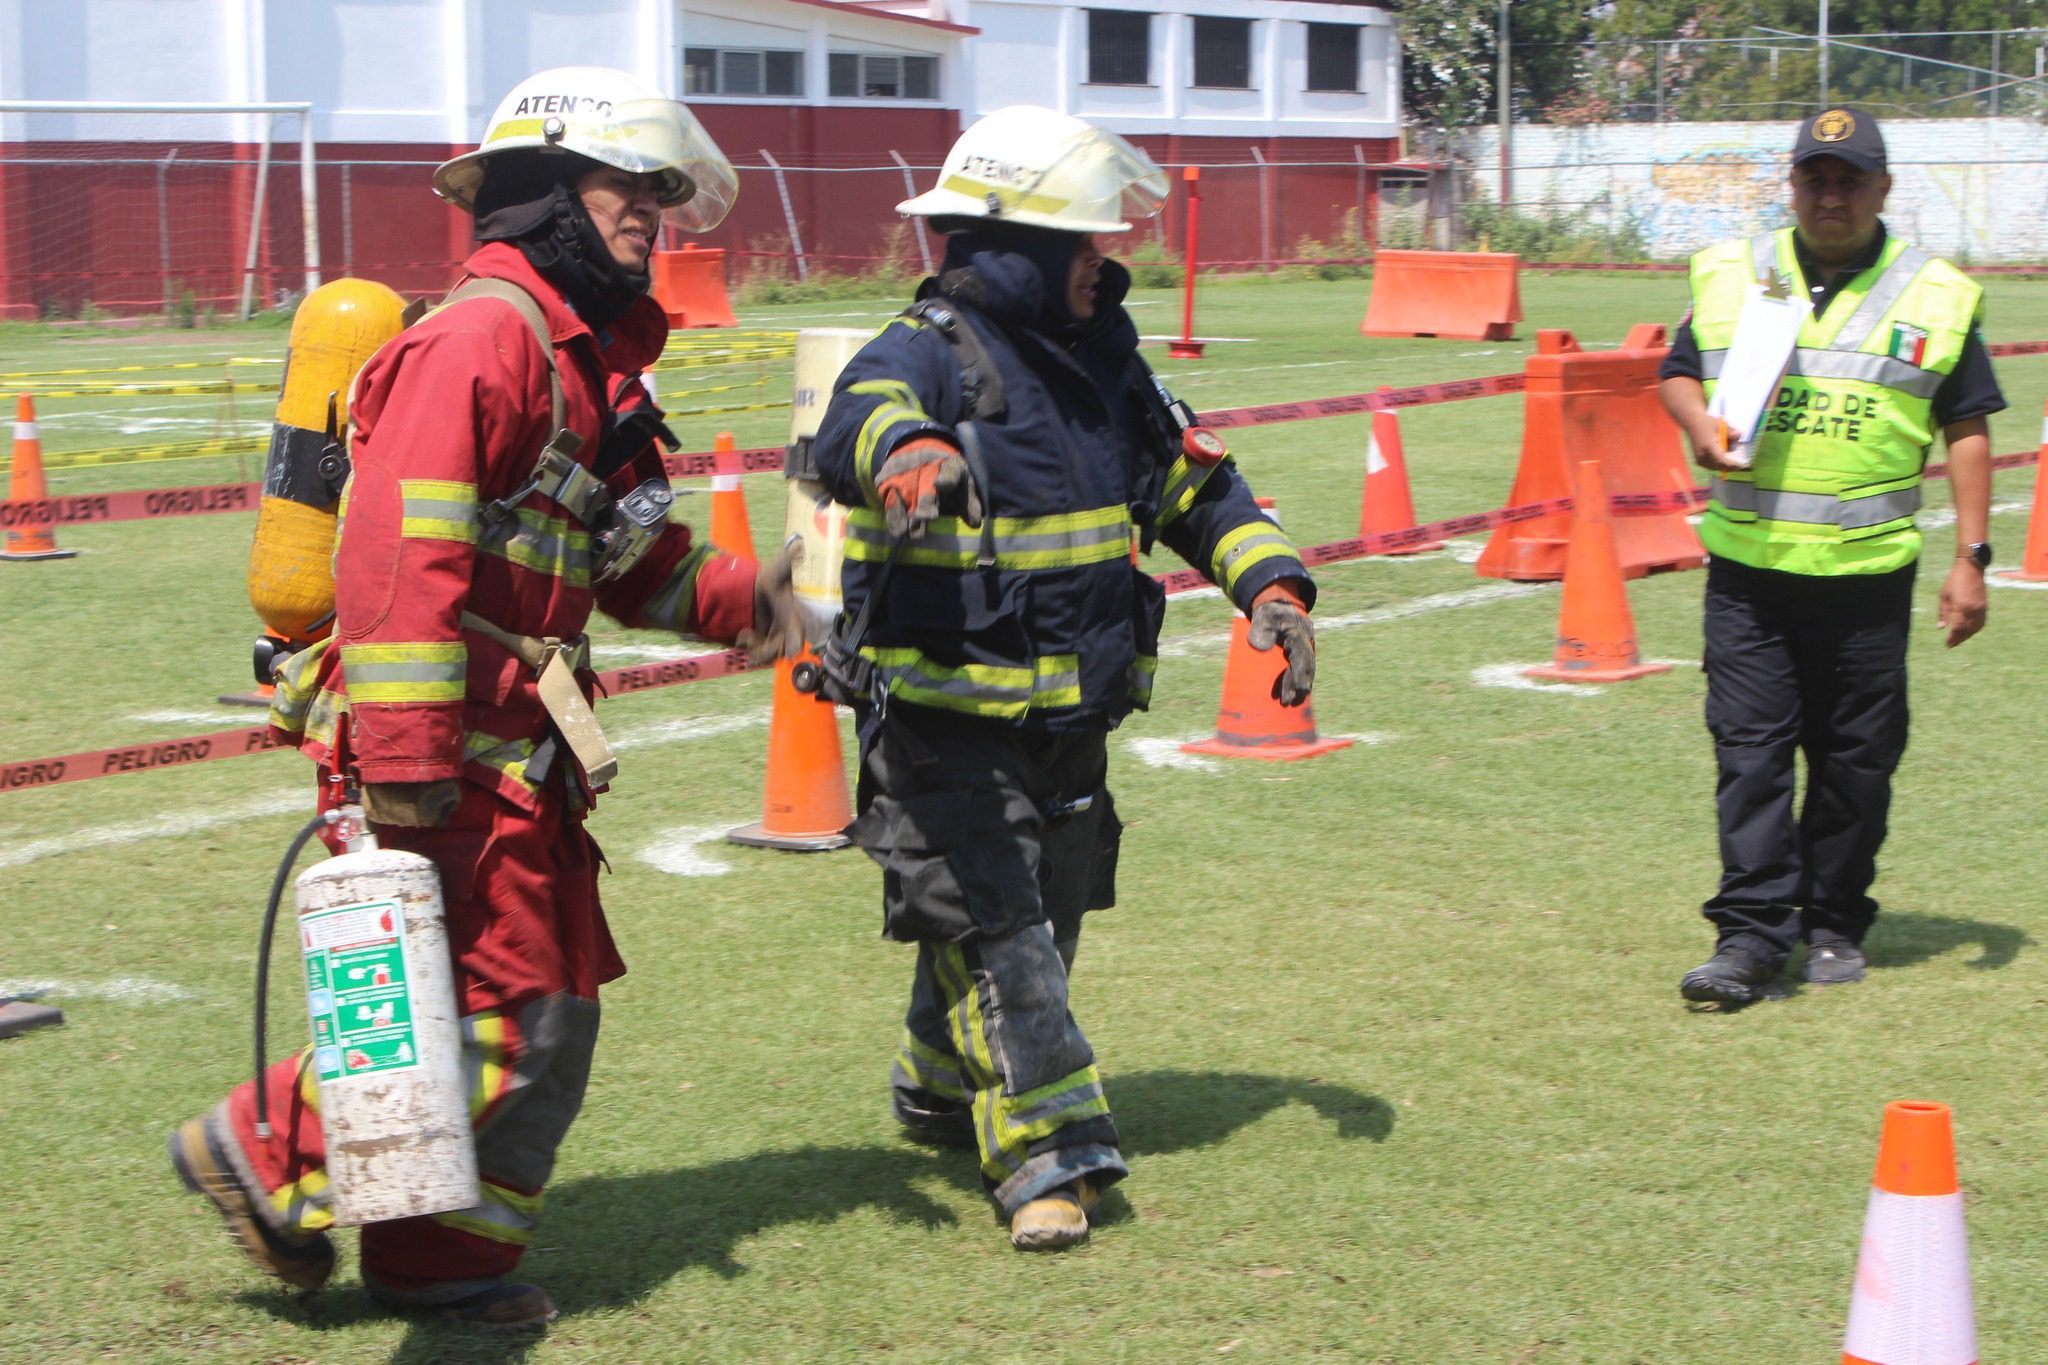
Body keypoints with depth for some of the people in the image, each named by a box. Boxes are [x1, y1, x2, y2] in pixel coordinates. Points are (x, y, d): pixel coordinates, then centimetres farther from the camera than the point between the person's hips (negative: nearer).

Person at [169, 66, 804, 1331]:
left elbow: (627, 557, 25)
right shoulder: (482, 337, -15)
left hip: (512, 753, 10)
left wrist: (740, 600, 6)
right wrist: (404, 764, -27)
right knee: (505, 1006, -8)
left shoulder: (589, 358, 18)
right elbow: (402, 557, -23)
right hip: (445, 752, -10)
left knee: (553, 1016, 12)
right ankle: (273, 1151, 9)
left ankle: (447, 1257, 22)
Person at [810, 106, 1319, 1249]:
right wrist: (907, 456, -63)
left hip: (1071, 719, 8)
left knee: (1047, 917, 19)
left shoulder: (1102, 359, 9)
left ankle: (947, 1091, 41)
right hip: (946, 726, -8)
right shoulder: (931, 353, -16)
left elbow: (1193, 483, 18)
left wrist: (1272, 584, 3)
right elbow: (857, 422, -39)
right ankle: (1047, 1153, -4)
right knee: (991, 928, -11)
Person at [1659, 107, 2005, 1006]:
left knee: (1856, 757, 6)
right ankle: (1752, 931, -1)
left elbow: (1968, 431, 6)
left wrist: (1971, 557, 0)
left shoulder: (1936, 296, 5)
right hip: (1746, 566, 1)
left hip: (1868, 571, -1)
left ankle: (1834, 923, 20)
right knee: (1748, 747, -4)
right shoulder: (1727, 276, 9)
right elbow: (1677, 373, 17)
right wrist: (1699, 425, -7)